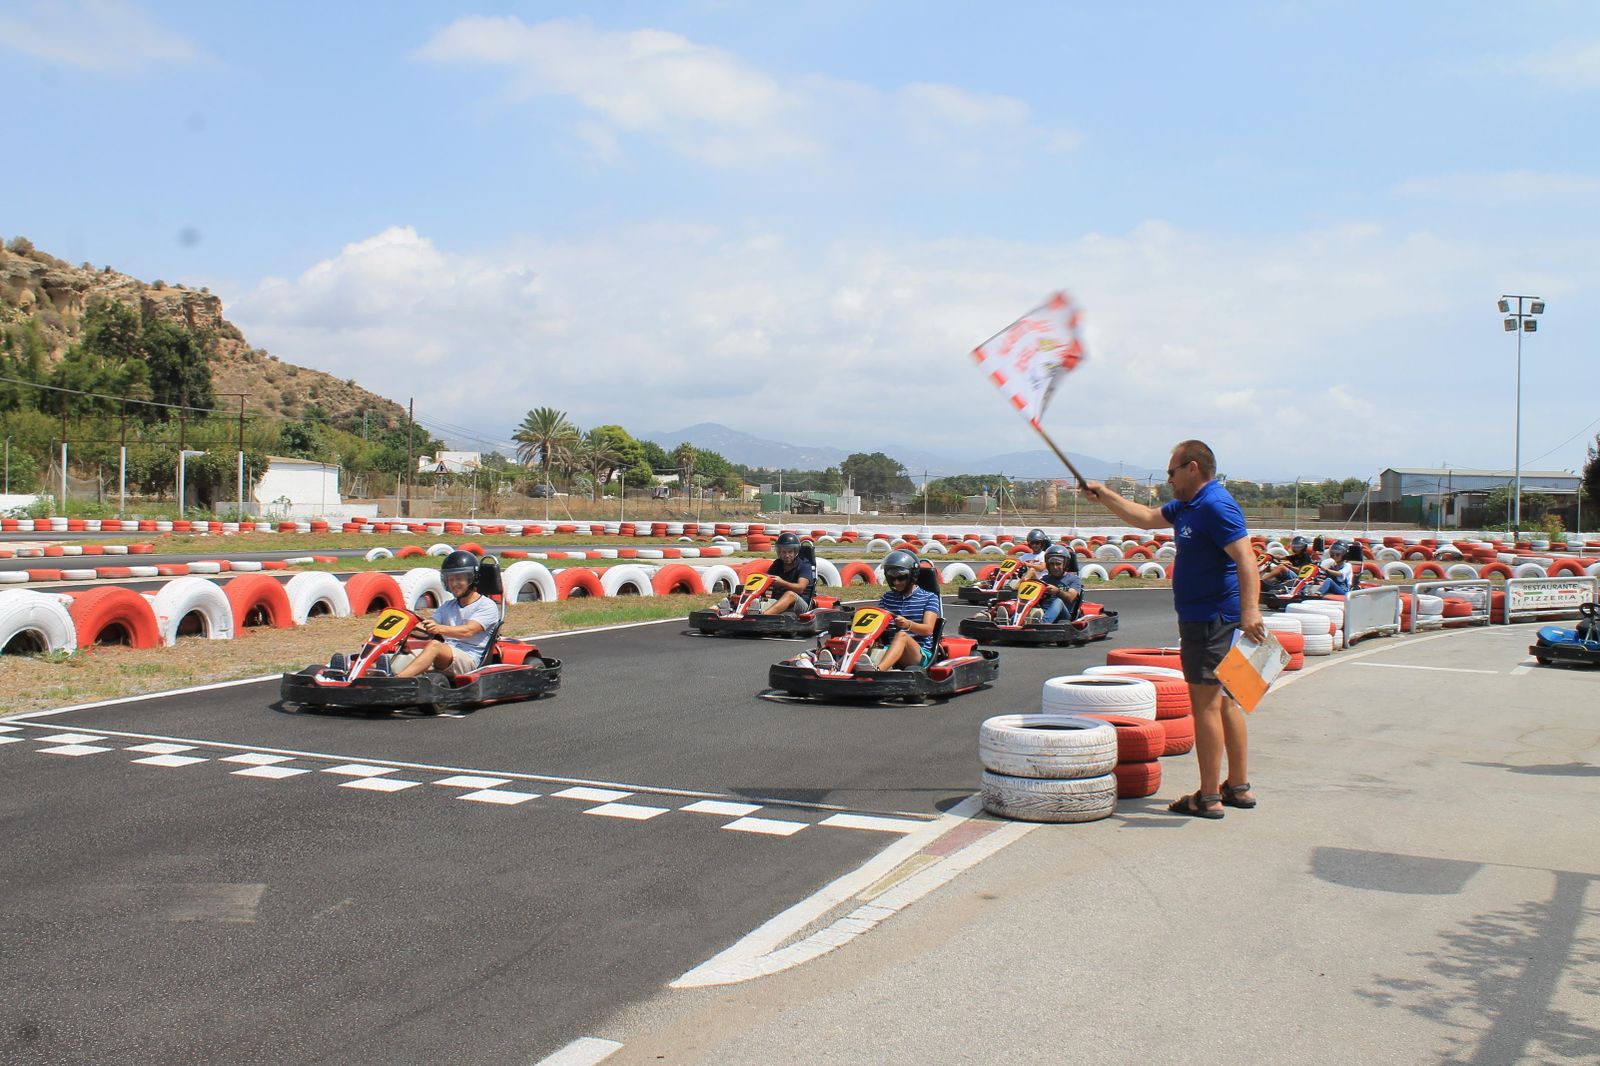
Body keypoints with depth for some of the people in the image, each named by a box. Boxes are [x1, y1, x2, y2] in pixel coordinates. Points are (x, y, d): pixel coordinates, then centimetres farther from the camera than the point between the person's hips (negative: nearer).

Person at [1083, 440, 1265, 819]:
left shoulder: (1215, 505, -18)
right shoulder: (1187, 505, 14)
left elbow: (1245, 558, -27)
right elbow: (1147, 518, 30)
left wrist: (1250, 609, -37)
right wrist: (1105, 496, 28)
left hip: (1210, 620, -11)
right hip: (1203, 616, 11)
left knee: (1206, 703, -6)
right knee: (1223, 701, 14)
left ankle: (1209, 798, -2)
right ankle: (1239, 787, 22)